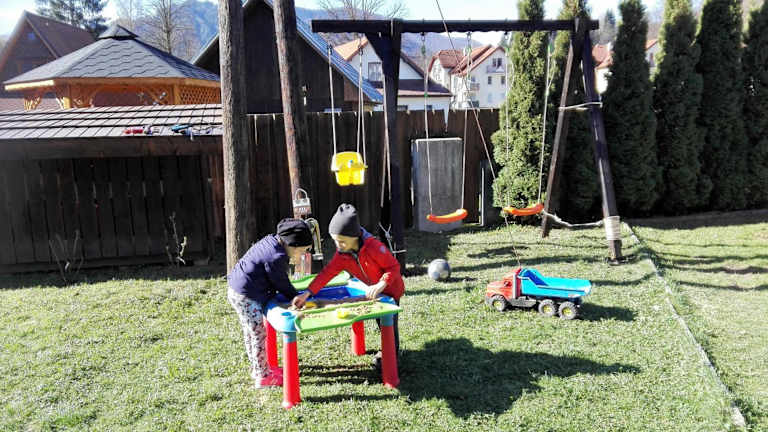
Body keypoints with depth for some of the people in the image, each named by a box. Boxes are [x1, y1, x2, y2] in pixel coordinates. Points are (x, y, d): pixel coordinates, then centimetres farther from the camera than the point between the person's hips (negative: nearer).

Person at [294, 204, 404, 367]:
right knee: (379, 320, 18)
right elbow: (327, 273, -20)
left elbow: (394, 266, -28)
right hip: (374, 290, 6)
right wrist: (307, 293, -28)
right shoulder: (341, 255, -16)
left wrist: (381, 284, -41)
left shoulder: (373, 246, -34)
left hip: (391, 288, -6)